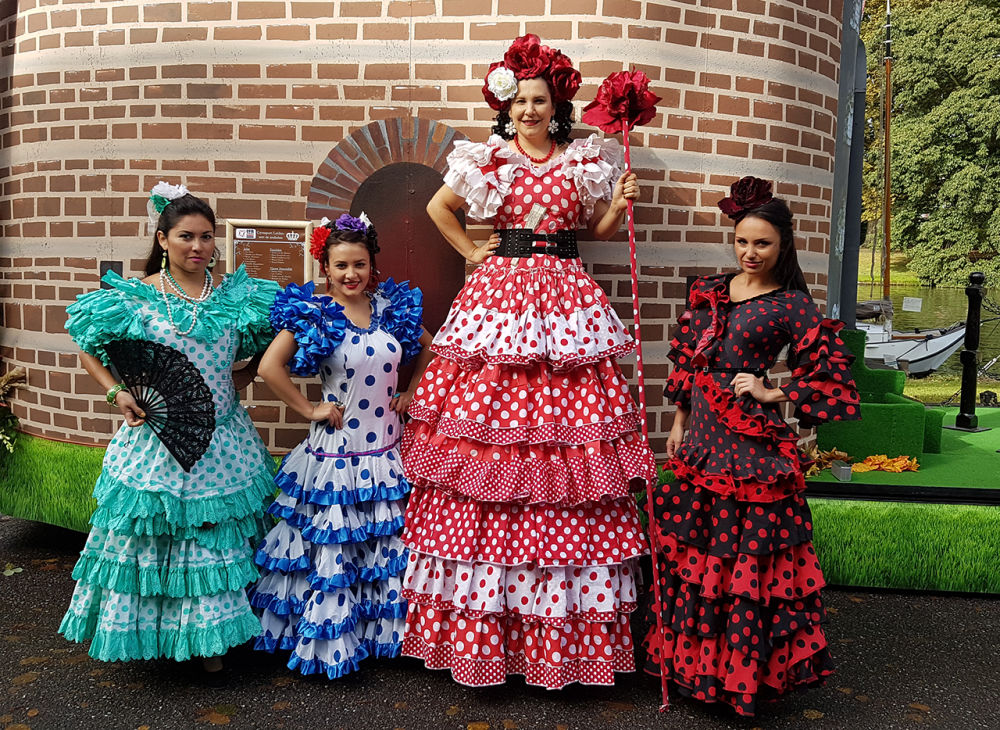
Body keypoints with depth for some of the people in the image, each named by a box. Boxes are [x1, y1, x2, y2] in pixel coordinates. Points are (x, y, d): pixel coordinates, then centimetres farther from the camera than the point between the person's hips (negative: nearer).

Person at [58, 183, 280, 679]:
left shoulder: (236, 294, 0)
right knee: (149, 535, 9)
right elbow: (88, 348, 9)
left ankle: (210, 638, 25)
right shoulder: (135, 297, -4)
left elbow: (269, 346, 13)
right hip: (155, 438, -1)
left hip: (222, 442, 2)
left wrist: (240, 380, 0)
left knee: (218, 537, 9)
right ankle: (149, 630, 30)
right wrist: (116, 393, -4)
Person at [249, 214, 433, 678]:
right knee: (331, 547, 5)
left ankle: (382, 631, 31)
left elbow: (427, 348, 19)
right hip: (337, 449, -4)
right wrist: (309, 410, -10)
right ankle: (326, 639, 22)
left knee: (386, 547, 13)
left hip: (386, 451, 4)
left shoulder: (393, 308, 4)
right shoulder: (313, 315, -8)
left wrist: (412, 394, 10)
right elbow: (269, 367, -13)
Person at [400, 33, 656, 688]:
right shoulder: (488, 159, 9)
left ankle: (562, 623, 10)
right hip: (500, 292, 0)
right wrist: (472, 251, 10)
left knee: (568, 428, -3)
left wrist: (621, 204, 1)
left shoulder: (585, 160, 11)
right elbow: (437, 207, 19)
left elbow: (599, 228, 19)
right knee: (484, 418, -4)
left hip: (566, 299, 1)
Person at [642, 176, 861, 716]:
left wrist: (771, 395, -10)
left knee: (745, 552, 1)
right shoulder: (708, 290, 10)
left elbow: (833, 377, -6)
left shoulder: (792, 306, -6)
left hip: (750, 441, -6)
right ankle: (693, 663, 31)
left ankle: (744, 671, 20)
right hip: (700, 433, 6)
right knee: (691, 548, 13)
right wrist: (679, 423, 13)